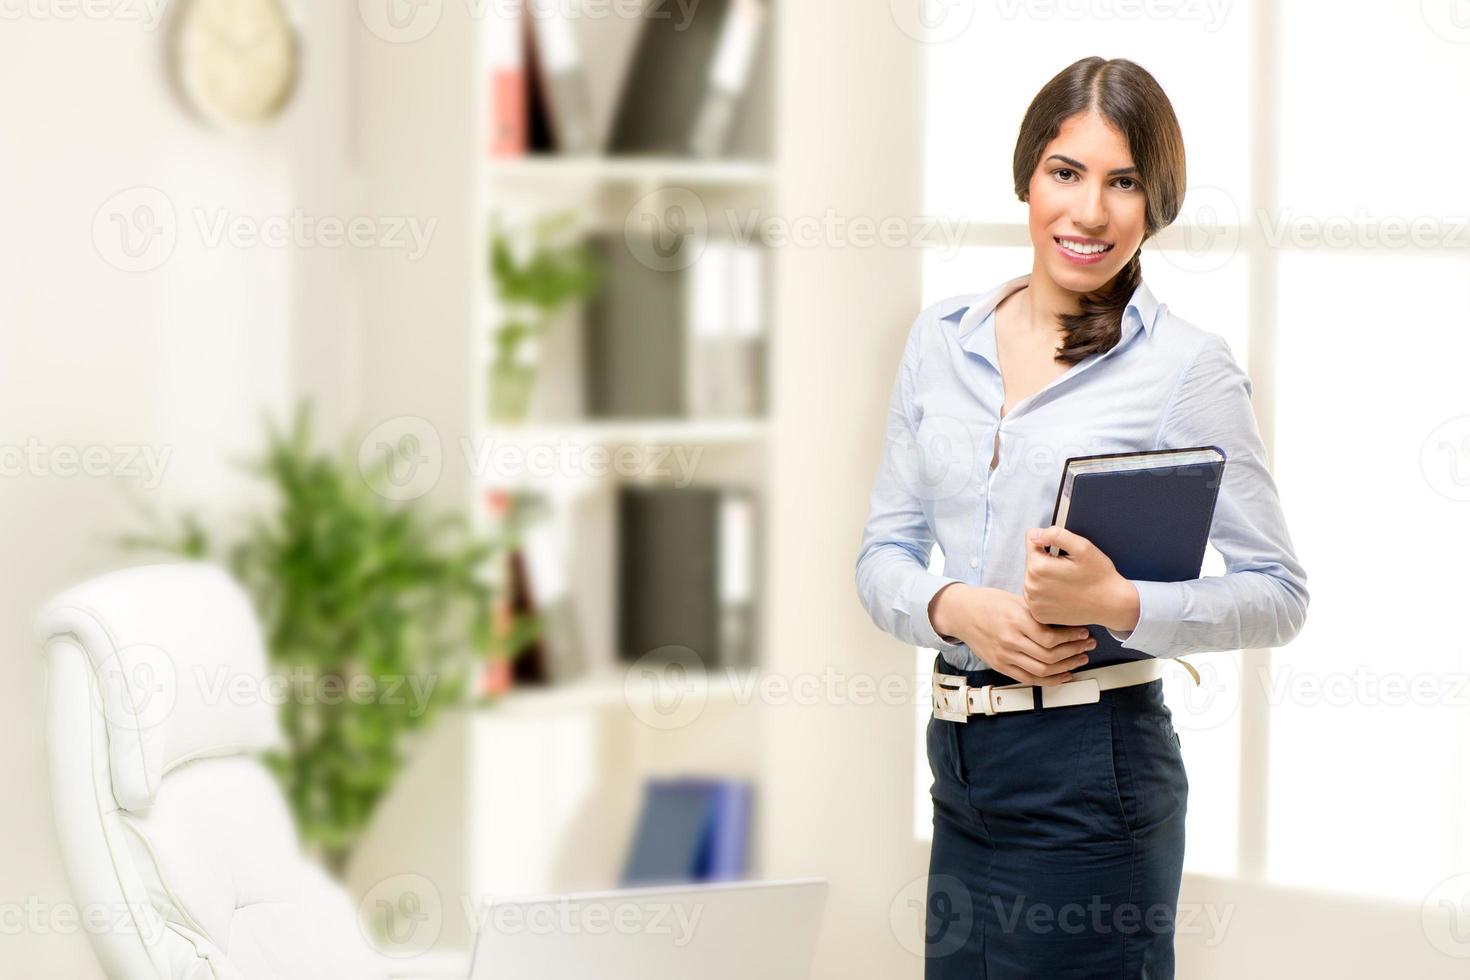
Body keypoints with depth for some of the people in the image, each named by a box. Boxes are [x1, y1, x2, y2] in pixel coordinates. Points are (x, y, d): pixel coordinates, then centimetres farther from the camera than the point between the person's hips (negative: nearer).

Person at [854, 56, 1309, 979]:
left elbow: (1279, 594, -6)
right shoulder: (944, 339, 7)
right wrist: (957, 608, -11)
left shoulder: (1188, 365, -7)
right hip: (963, 762, 5)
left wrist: (1121, 604, -22)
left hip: (1090, 770, -5)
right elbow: (885, 550, 10)